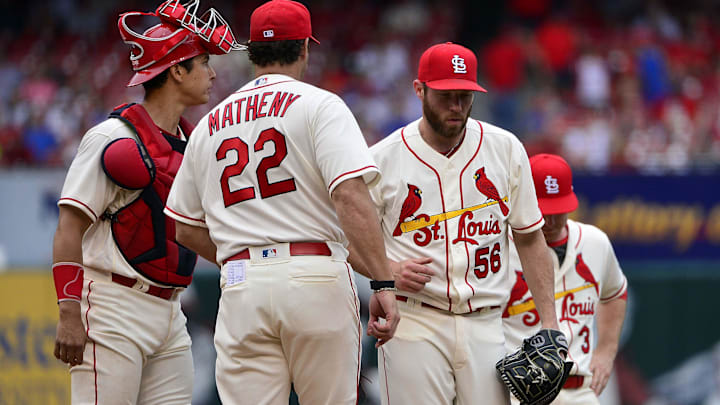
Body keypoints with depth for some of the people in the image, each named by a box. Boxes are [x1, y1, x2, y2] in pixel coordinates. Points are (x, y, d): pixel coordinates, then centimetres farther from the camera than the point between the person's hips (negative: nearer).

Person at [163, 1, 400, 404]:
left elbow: (187, 228, 21)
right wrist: (384, 283, -16)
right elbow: (351, 196, -14)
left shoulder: (209, 124, 16)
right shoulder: (319, 105, 0)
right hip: (318, 280, -3)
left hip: (240, 293, 4)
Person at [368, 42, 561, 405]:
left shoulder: (506, 149, 8)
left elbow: (529, 238, 13)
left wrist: (548, 320, 6)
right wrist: (388, 271, -12)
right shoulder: (382, 160, 1)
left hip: (484, 326, 3)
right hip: (413, 325, -3)